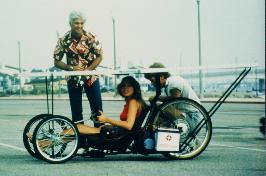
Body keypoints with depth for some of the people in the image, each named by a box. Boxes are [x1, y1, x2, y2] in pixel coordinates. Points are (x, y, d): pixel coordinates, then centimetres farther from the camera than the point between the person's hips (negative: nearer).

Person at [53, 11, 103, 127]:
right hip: (73, 79, 1)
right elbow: (57, 62, -3)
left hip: (91, 78, 0)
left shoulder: (91, 38, -11)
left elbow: (99, 56, -4)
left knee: (97, 109, 0)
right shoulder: (64, 40, -9)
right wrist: (71, 68, -19)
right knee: (76, 111, 5)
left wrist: (88, 70, -16)